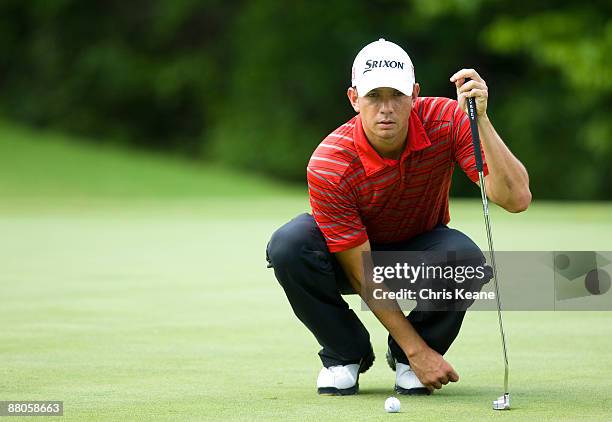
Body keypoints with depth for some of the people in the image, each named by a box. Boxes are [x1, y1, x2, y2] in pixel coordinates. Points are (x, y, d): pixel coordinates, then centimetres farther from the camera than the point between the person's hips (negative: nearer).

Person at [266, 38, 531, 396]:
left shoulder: (447, 121, -25)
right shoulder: (328, 165, -30)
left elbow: (517, 198, -34)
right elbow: (362, 273, -25)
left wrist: (481, 120, -46)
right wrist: (417, 350, -26)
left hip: (421, 251, 1)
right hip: (351, 254, -1)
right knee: (287, 246, -34)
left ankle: (404, 358, -4)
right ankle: (345, 354, -6)